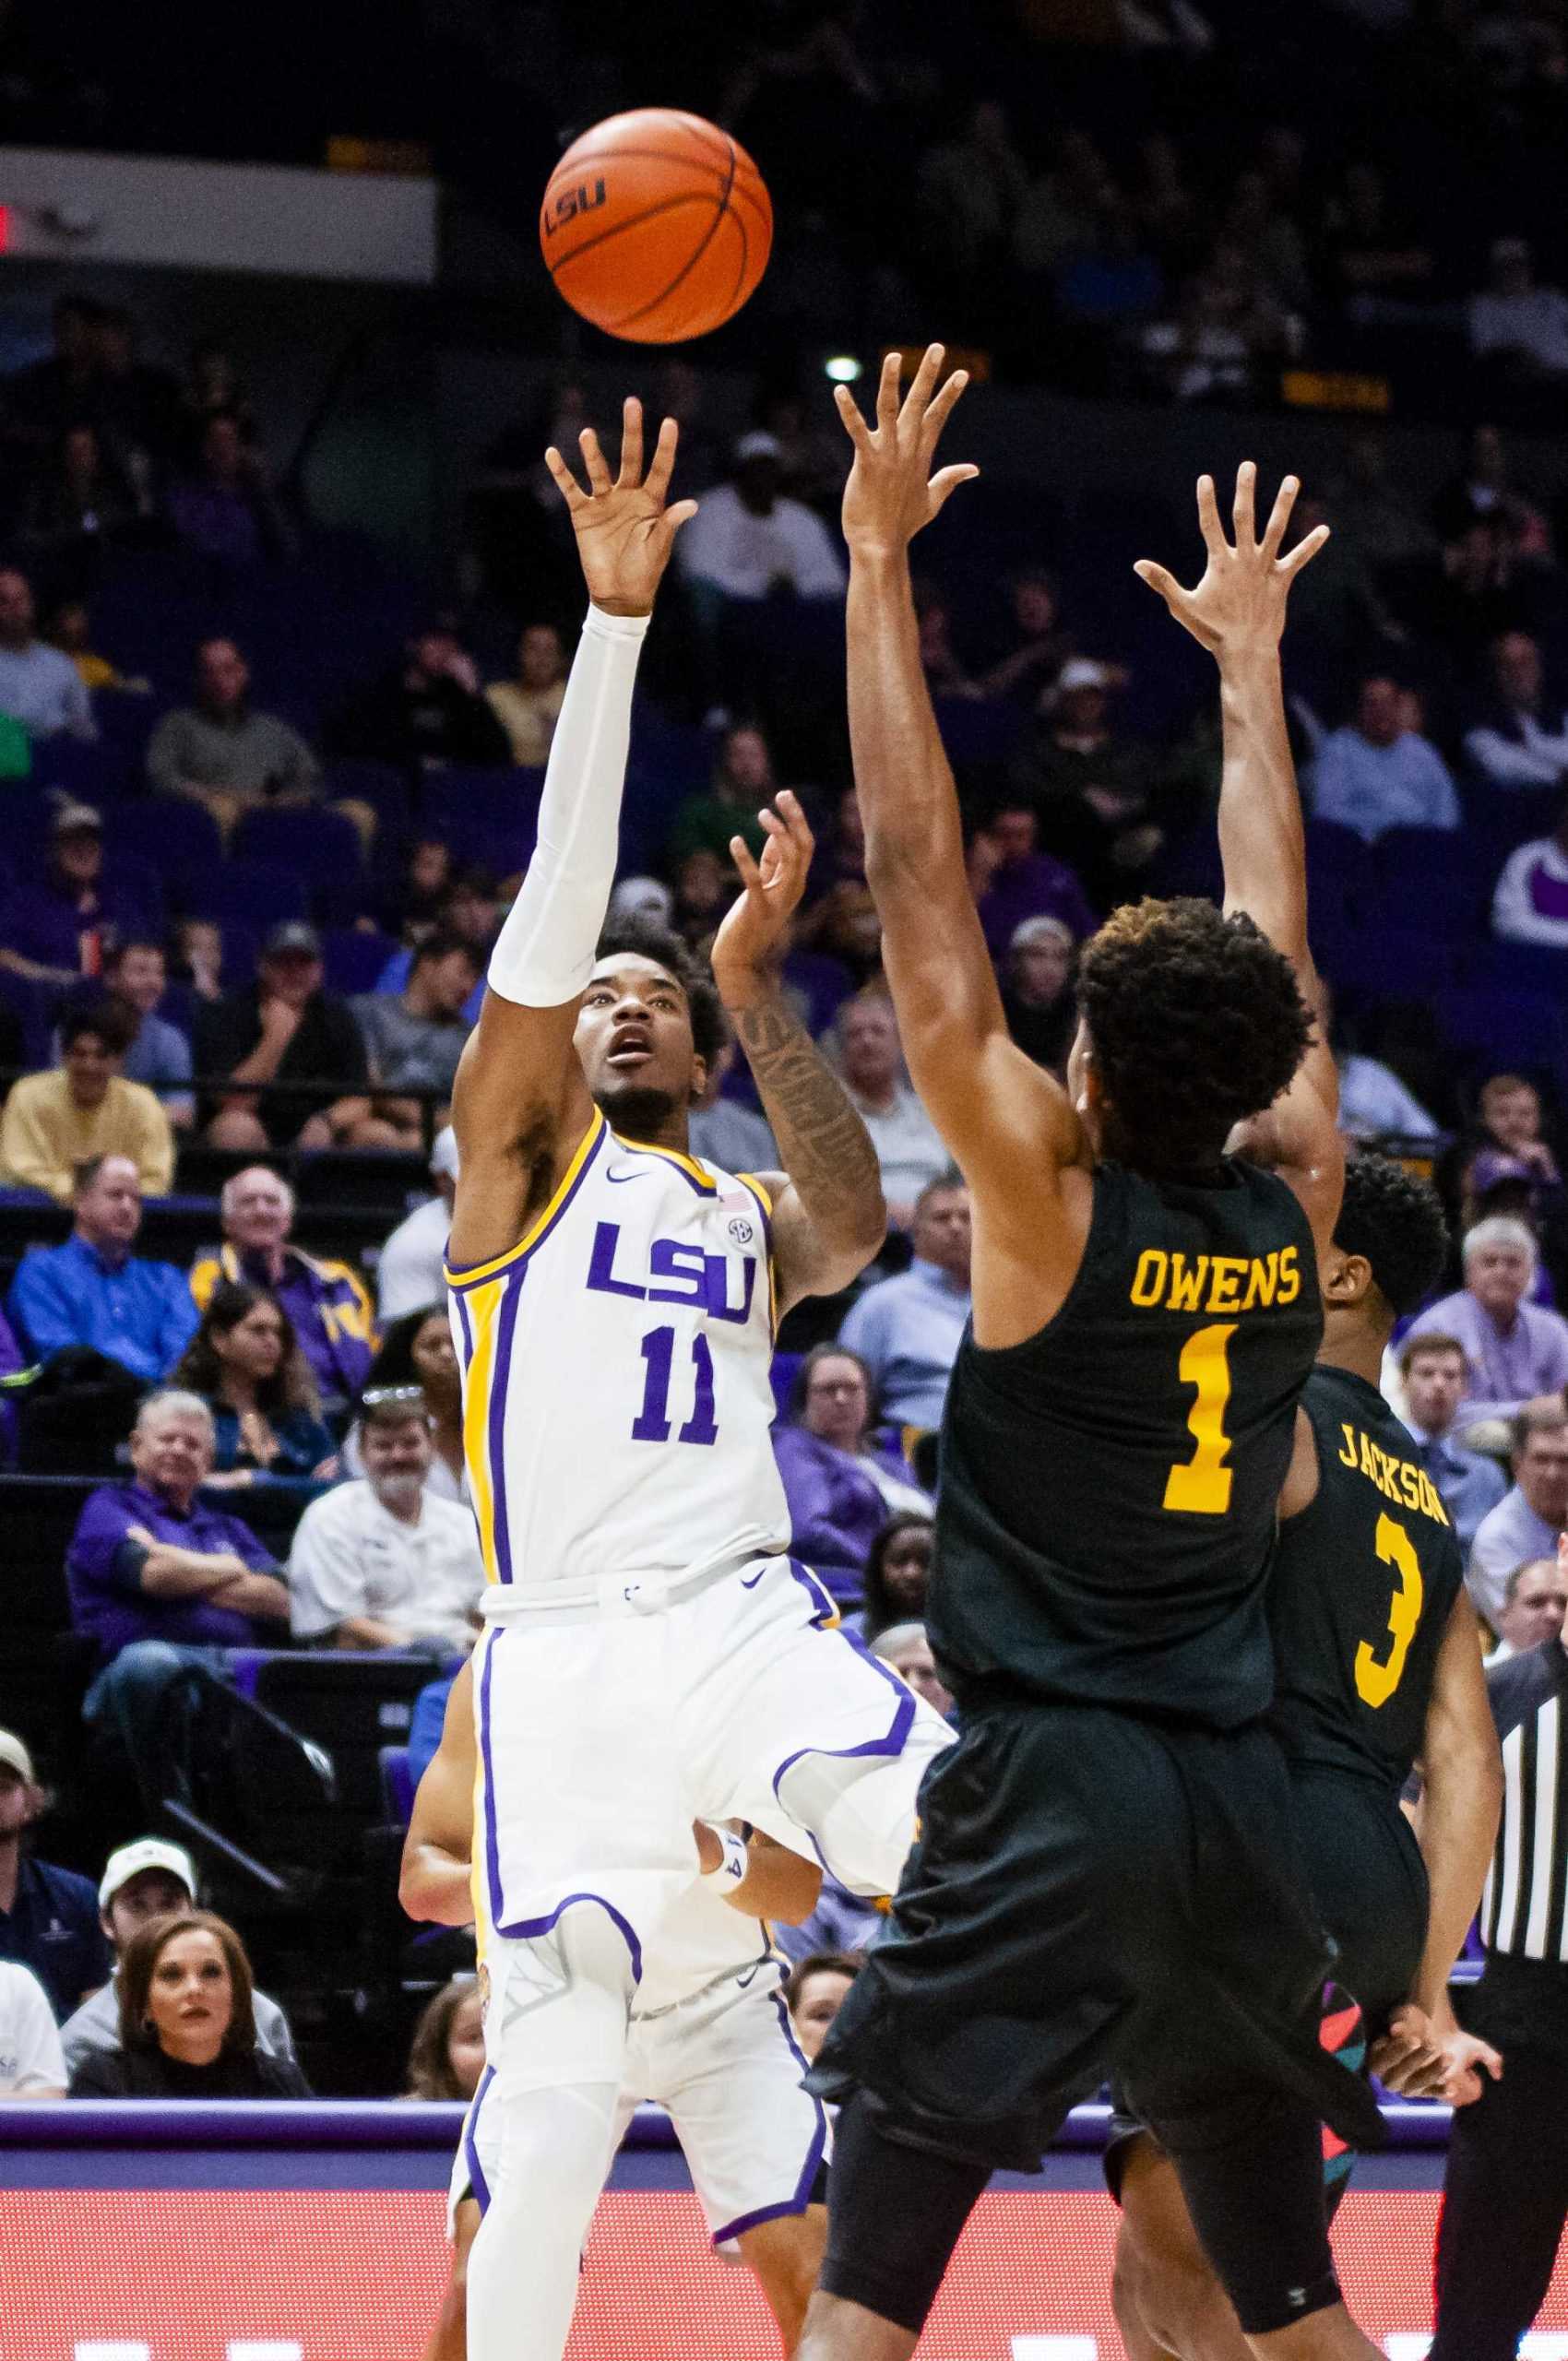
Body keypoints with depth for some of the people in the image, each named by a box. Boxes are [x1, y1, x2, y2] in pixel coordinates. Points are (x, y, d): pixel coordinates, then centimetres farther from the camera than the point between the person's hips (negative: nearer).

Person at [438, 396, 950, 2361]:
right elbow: (565, 874, 1)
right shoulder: (521, 1151, 13)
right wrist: (615, 613, -8)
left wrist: (753, 990, -10)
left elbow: (854, 1226, -2)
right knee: (551, 2114, -8)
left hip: (753, 1626, 2)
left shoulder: (750, 1214, 23)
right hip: (568, 1655, -2)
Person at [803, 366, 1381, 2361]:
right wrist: (1246, 658, 30)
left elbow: (917, 877, -8)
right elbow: (1271, 939, 19)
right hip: (1236, 1806, 5)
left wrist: (880, 563, -4)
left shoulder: (1049, 1199, -8)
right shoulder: (1298, 1201, 4)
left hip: (1048, 1799, -5)